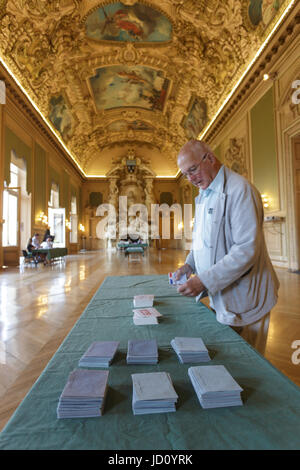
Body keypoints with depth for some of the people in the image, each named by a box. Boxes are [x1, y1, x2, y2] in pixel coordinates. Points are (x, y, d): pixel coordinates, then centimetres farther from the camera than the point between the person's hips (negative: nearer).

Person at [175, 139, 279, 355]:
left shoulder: (240, 189, -18)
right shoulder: (204, 194, 11)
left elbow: (248, 249, -25)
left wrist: (205, 281, -27)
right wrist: (190, 264, 3)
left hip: (242, 299, -8)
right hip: (220, 297, 8)